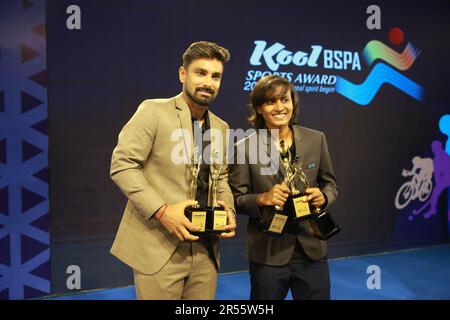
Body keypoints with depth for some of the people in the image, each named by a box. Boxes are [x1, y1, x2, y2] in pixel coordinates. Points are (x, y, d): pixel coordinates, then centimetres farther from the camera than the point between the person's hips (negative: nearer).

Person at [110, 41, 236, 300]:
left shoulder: (221, 128, 12)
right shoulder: (154, 111, -7)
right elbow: (122, 164, -11)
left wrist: (228, 210, -1)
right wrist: (160, 210, -20)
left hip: (205, 249, 6)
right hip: (159, 246, -5)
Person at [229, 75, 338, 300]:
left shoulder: (316, 140, 2)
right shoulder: (244, 147, -7)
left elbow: (330, 184, 10)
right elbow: (235, 200, -3)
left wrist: (323, 197, -12)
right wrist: (263, 198, -22)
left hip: (312, 250, 3)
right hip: (267, 254, -2)